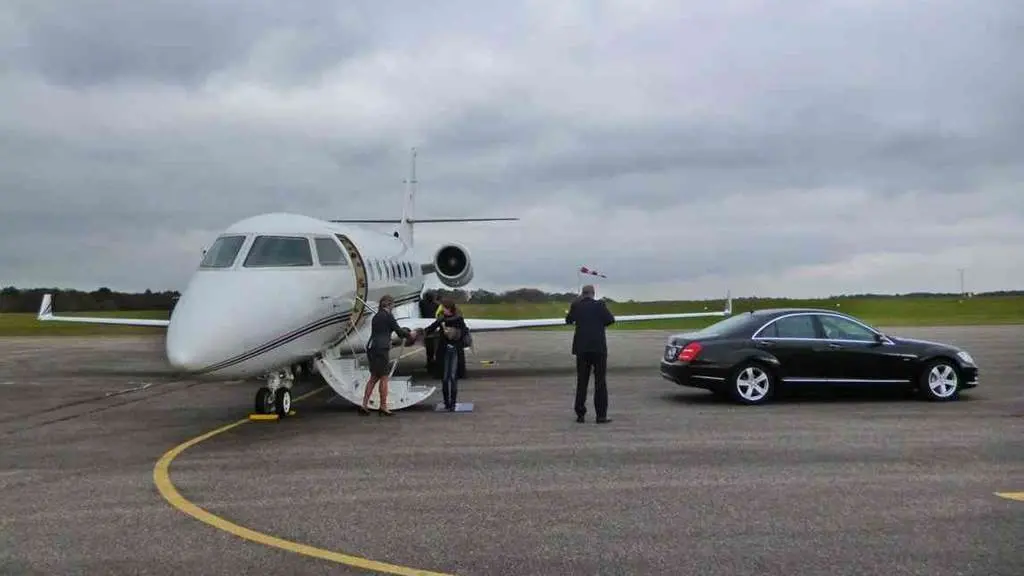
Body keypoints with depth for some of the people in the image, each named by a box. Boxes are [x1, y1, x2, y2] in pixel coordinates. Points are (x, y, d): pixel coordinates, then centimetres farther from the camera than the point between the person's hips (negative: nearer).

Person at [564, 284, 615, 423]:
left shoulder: (576, 306, 1)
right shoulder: (599, 305, -6)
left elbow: (568, 320, 17)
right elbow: (610, 320, -13)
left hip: (581, 348, 3)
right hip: (598, 348, -2)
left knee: (581, 382, 9)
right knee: (600, 381, 2)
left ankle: (580, 414, 7)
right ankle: (601, 416, 0)